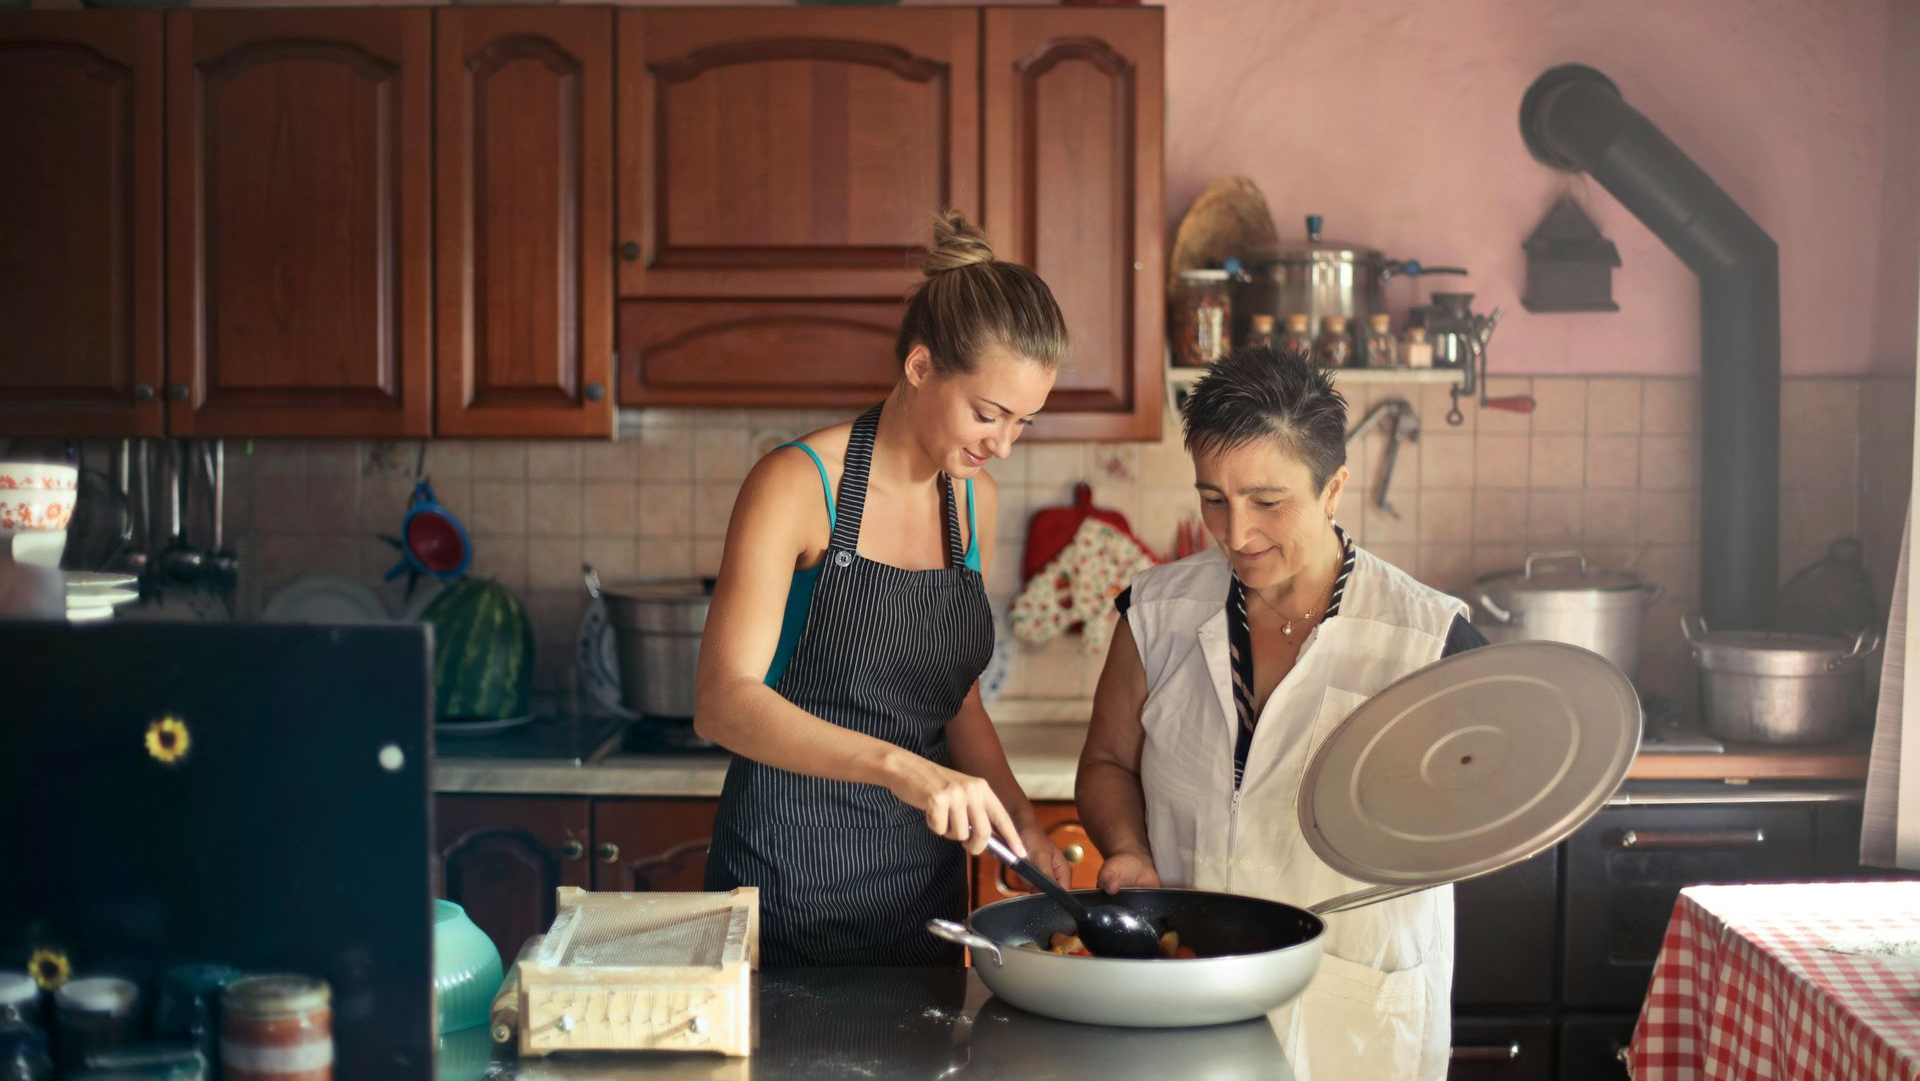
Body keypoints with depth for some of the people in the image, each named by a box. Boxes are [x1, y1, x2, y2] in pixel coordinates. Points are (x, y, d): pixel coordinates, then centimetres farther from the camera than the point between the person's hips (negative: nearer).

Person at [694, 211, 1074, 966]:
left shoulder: (973, 500, 7)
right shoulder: (797, 484, -14)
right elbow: (723, 703, -25)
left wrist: (1019, 818, -2)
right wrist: (898, 765, -37)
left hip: (924, 884, 6)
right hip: (793, 878, -6)